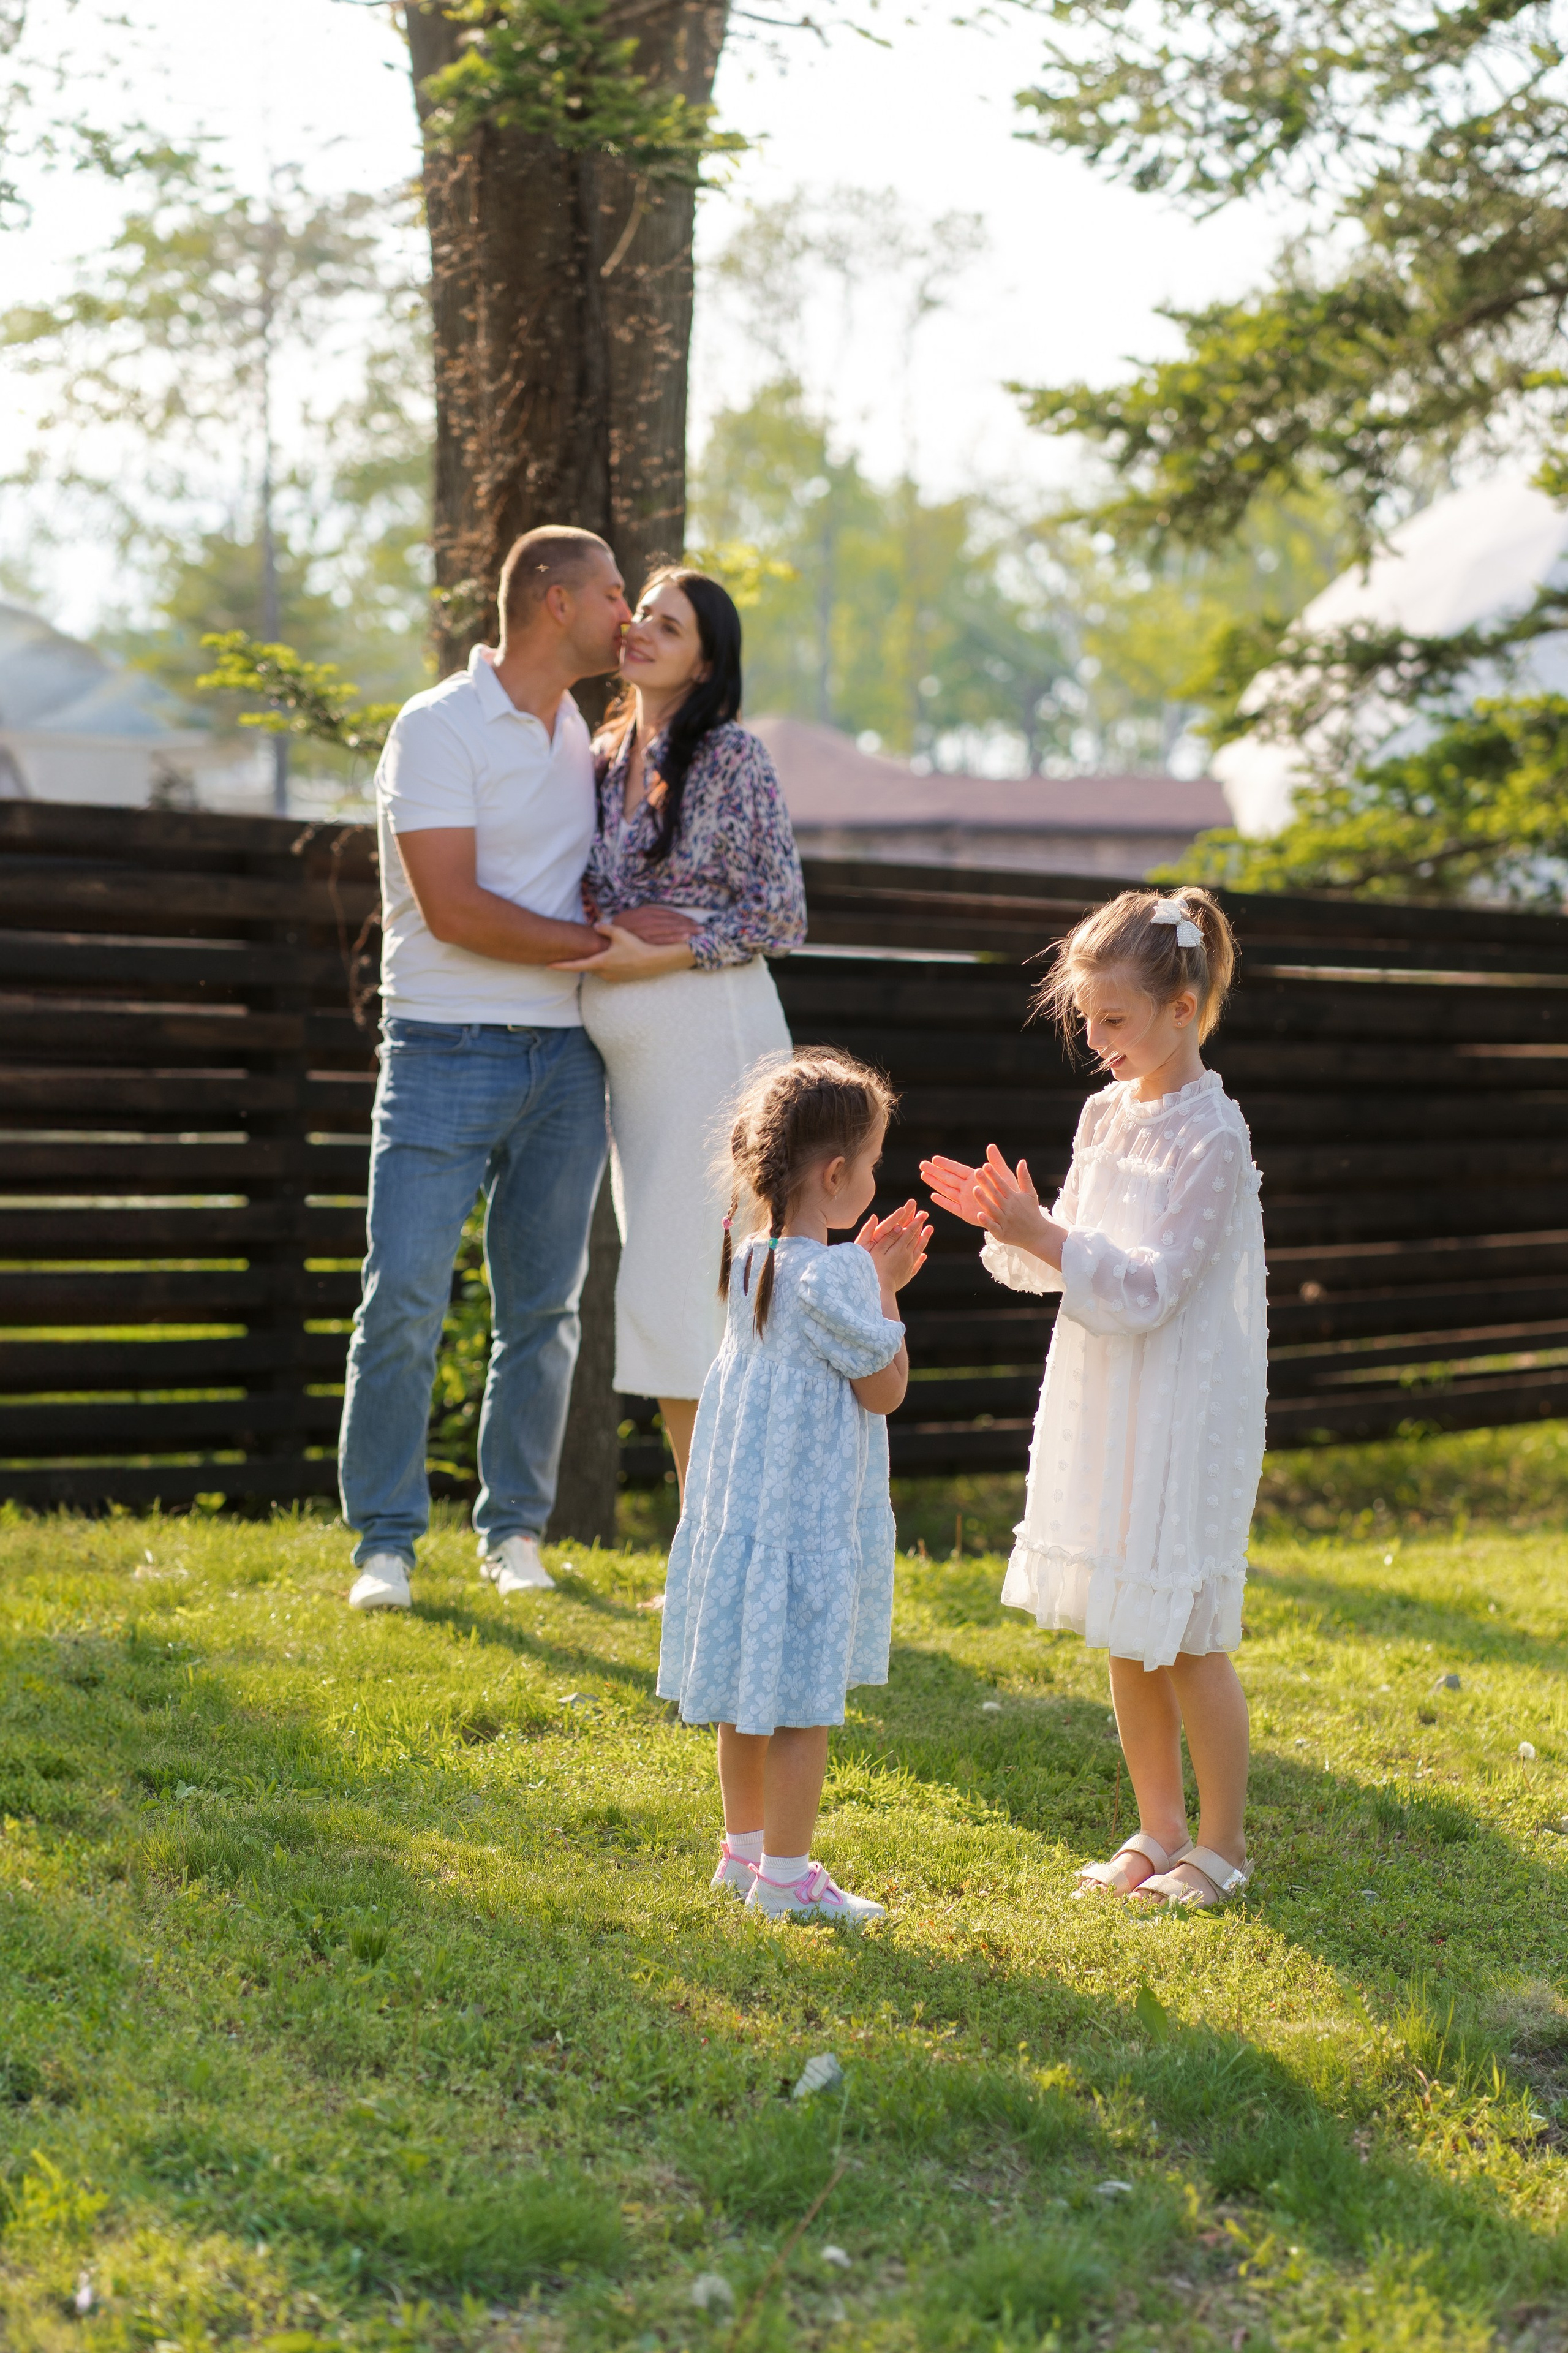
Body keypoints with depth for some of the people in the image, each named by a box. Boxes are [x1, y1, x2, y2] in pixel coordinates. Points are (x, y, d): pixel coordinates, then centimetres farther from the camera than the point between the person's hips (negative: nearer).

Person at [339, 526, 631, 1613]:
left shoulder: (581, 734, 15)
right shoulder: (439, 728, -7)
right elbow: (453, 908, -15)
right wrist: (600, 942, -9)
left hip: (564, 1061, 6)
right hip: (448, 1055, -6)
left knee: (544, 1308, 6)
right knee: (406, 1298, -8)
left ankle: (515, 1532, 16)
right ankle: (387, 1542, 1)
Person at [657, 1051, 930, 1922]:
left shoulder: (750, 1262, 7)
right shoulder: (832, 1277, -18)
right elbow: (885, 1390, -11)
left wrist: (870, 1277, 15)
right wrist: (885, 1289, -4)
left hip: (742, 1504, 9)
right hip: (808, 1515, -9)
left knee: (751, 1699, 18)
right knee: (802, 1705, -2)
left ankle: (745, 1848, 29)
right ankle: (784, 1875, 2)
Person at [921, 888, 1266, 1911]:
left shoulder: (1211, 1137, -17)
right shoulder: (1107, 1113, 7)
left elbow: (1148, 1288, -20)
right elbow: (1075, 1261, 12)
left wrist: (1040, 1234, -26)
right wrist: (1013, 1224, -6)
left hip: (1182, 1420, -8)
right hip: (1103, 1407, 8)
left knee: (1187, 1640, 1)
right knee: (1126, 1640, 13)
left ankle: (1224, 1842, 16)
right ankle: (1160, 1831, 25)